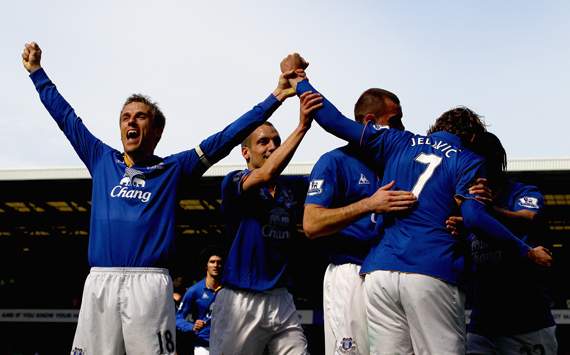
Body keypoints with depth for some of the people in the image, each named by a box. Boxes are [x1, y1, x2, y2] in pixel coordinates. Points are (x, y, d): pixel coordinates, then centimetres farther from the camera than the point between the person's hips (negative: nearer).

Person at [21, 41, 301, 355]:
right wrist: (36, 71, 37)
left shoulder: (173, 168, 13)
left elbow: (225, 138, 10)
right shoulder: (102, 161, 20)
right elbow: (66, 117, 30)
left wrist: (274, 99, 7)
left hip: (149, 283, -2)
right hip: (99, 282, 2)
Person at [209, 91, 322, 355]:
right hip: (241, 301, -4)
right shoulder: (234, 182, -4)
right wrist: (301, 126, -27)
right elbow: (266, 174, -23)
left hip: (281, 300, 5)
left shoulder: (291, 186, 11)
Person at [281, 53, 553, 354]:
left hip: (379, 271, 4)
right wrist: (527, 252, 1)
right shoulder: (469, 161, 9)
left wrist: (299, 82, 29)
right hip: (431, 274, -4)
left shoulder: (398, 142, 19)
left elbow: (337, 122, 18)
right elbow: (473, 216, -6)